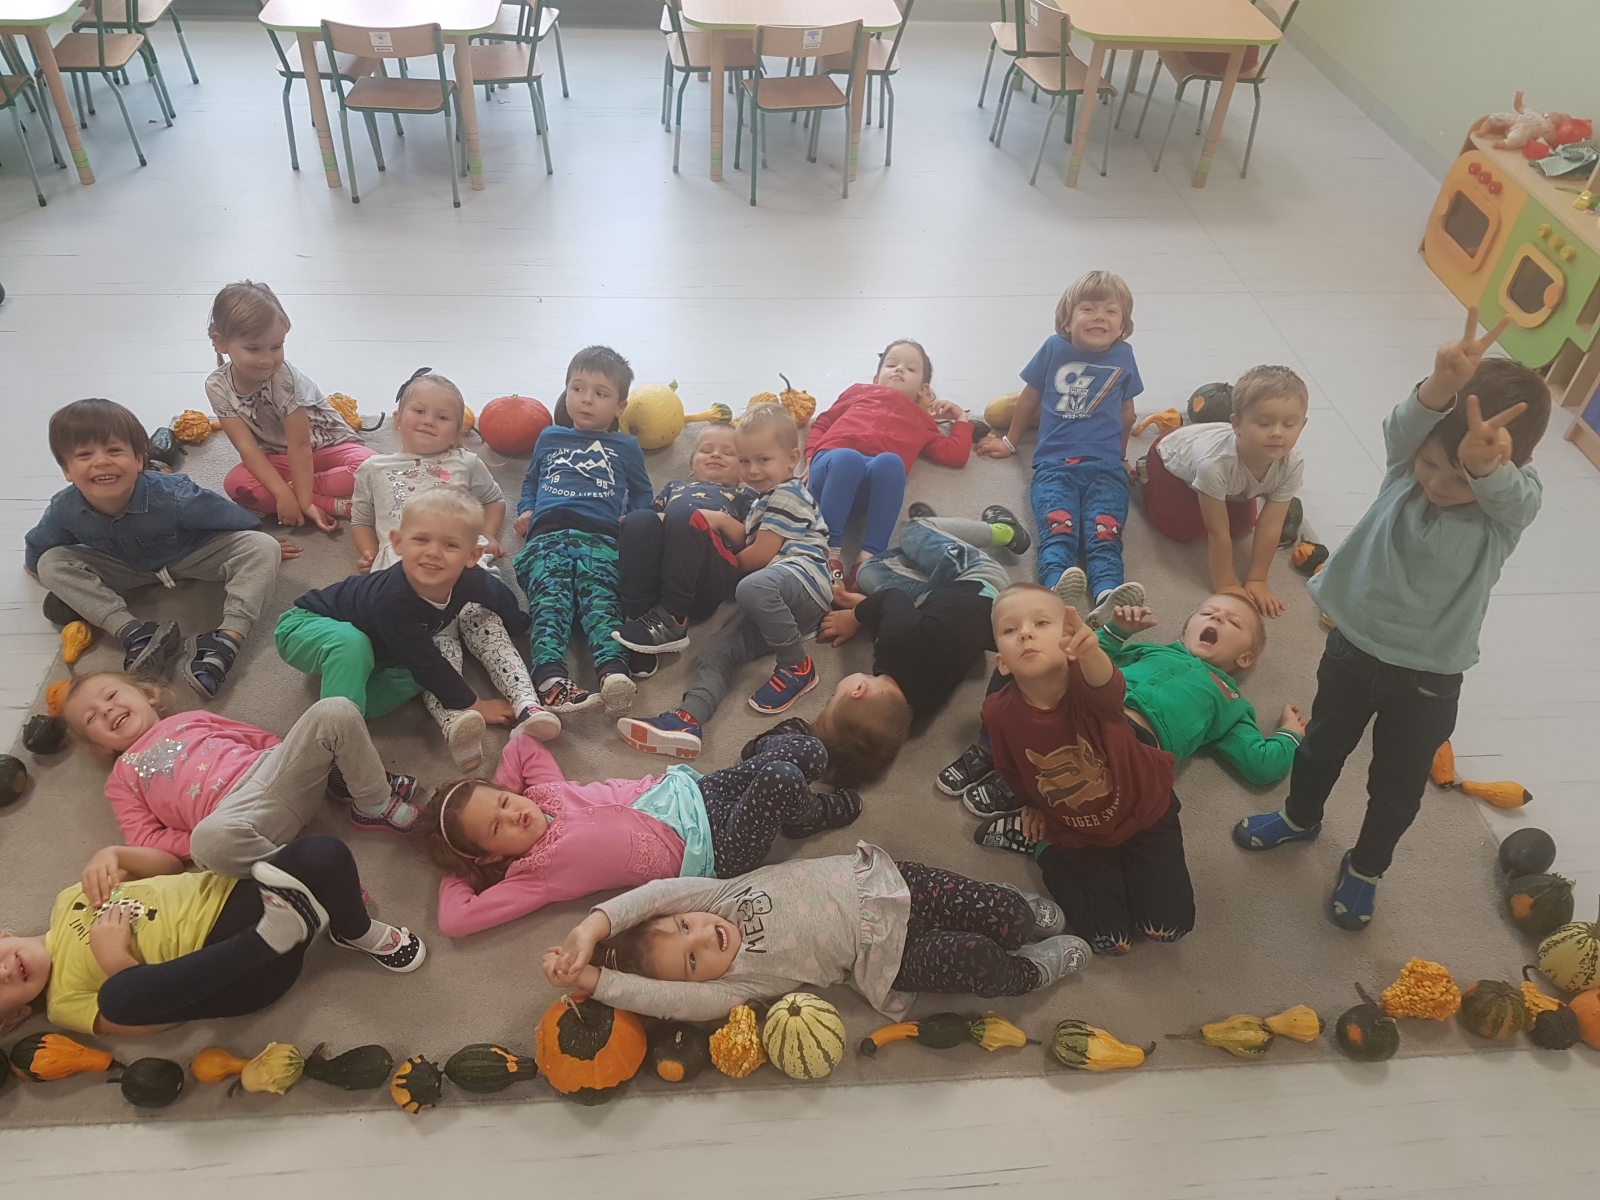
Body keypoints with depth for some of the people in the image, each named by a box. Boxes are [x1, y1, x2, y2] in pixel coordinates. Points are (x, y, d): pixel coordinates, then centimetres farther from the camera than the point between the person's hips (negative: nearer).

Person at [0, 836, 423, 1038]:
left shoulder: (68, 902, 17)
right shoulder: (64, 1004, 3)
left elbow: (171, 864, 18)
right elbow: (171, 1013, -7)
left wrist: (111, 855, 0)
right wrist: (115, 962, -17)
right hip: (239, 975, -3)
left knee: (324, 856, -31)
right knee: (118, 996, -35)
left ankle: (360, 933, -3)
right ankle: (278, 932, -32)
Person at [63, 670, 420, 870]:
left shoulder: (190, 720, 31)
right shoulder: (121, 778, 24)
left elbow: (263, 738, 27)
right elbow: (145, 840, 10)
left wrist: (313, 754, 9)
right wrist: (204, 845, -7)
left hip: (268, 769, 3)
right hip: (236, 810, -3)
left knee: (334, 711, -21)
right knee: (210, 837, -42)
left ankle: (375, 805, -6)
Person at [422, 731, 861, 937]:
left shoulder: (543, 791, 4)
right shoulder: (536, 873, -12)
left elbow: (521, 745, 19)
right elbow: (455, 919, -18)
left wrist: (495, 799, 14)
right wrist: (457, 870, -1)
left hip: (686, 792, 6)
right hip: (711, 855, -6)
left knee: (806, 753, -8)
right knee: (780, 782, -28)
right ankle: (814, 814, 6)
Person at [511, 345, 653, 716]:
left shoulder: (625, 447, 31)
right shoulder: (549, 438, 37)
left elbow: (642, 494, 32)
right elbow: (531, 481, 43)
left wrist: (634, 519, 9)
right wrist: (525, 510, 20)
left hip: (600, 536, -1)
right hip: (547, 533, 1)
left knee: (600, 597, -32)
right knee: (550, 598, -30)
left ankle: (613, 672, -56)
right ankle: (550, 678, -53)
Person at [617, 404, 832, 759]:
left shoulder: (787, 495, 0)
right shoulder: (766, 497, 31)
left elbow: (760, 555, -5)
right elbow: (749, 541, 32)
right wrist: (723, 521, 14)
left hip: (802, 574, -9)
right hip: (773, 601, 9)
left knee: (754, 587, -42)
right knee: (716, 653, -8)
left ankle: (797, 666, -24)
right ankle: (687, 719, -29)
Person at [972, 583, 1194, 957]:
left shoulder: (1085, 680, -32)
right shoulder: (1000, 713, -25)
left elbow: (1106, 686, -59)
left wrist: (1091, 653, -81)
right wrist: (1036, 804, 13)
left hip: (1142, 811, 0)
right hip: (1077, 834, 1)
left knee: (1168, 925, -5)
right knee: (1110, 941, -4)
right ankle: (1039, 843, 14)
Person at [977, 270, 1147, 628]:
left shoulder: (1123, 356, 12)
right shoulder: (1054, 348, 8)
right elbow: (1029, 398, 21)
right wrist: (1010, 442, 30)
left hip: (1106, 467, 1)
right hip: (1054, 464, -1)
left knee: (1104, 536, -26)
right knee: (1058, 531, -29)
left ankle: (1107, 600, -51)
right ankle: (1060, 591, -56)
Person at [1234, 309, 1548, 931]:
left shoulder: (1514, 503, -20)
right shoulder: (1409, 461, -16)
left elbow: (1499, 487, -43)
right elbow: (1407, 423, -38)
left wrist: (1483, 463, -67)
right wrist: (1443, 385, -61)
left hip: (1429, 679, -1)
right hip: (1355, 644, 2)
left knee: (1397, 787, 18)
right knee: (1324, 744, 25)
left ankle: (1365, 867, 44)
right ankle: (1300, 817, 53)